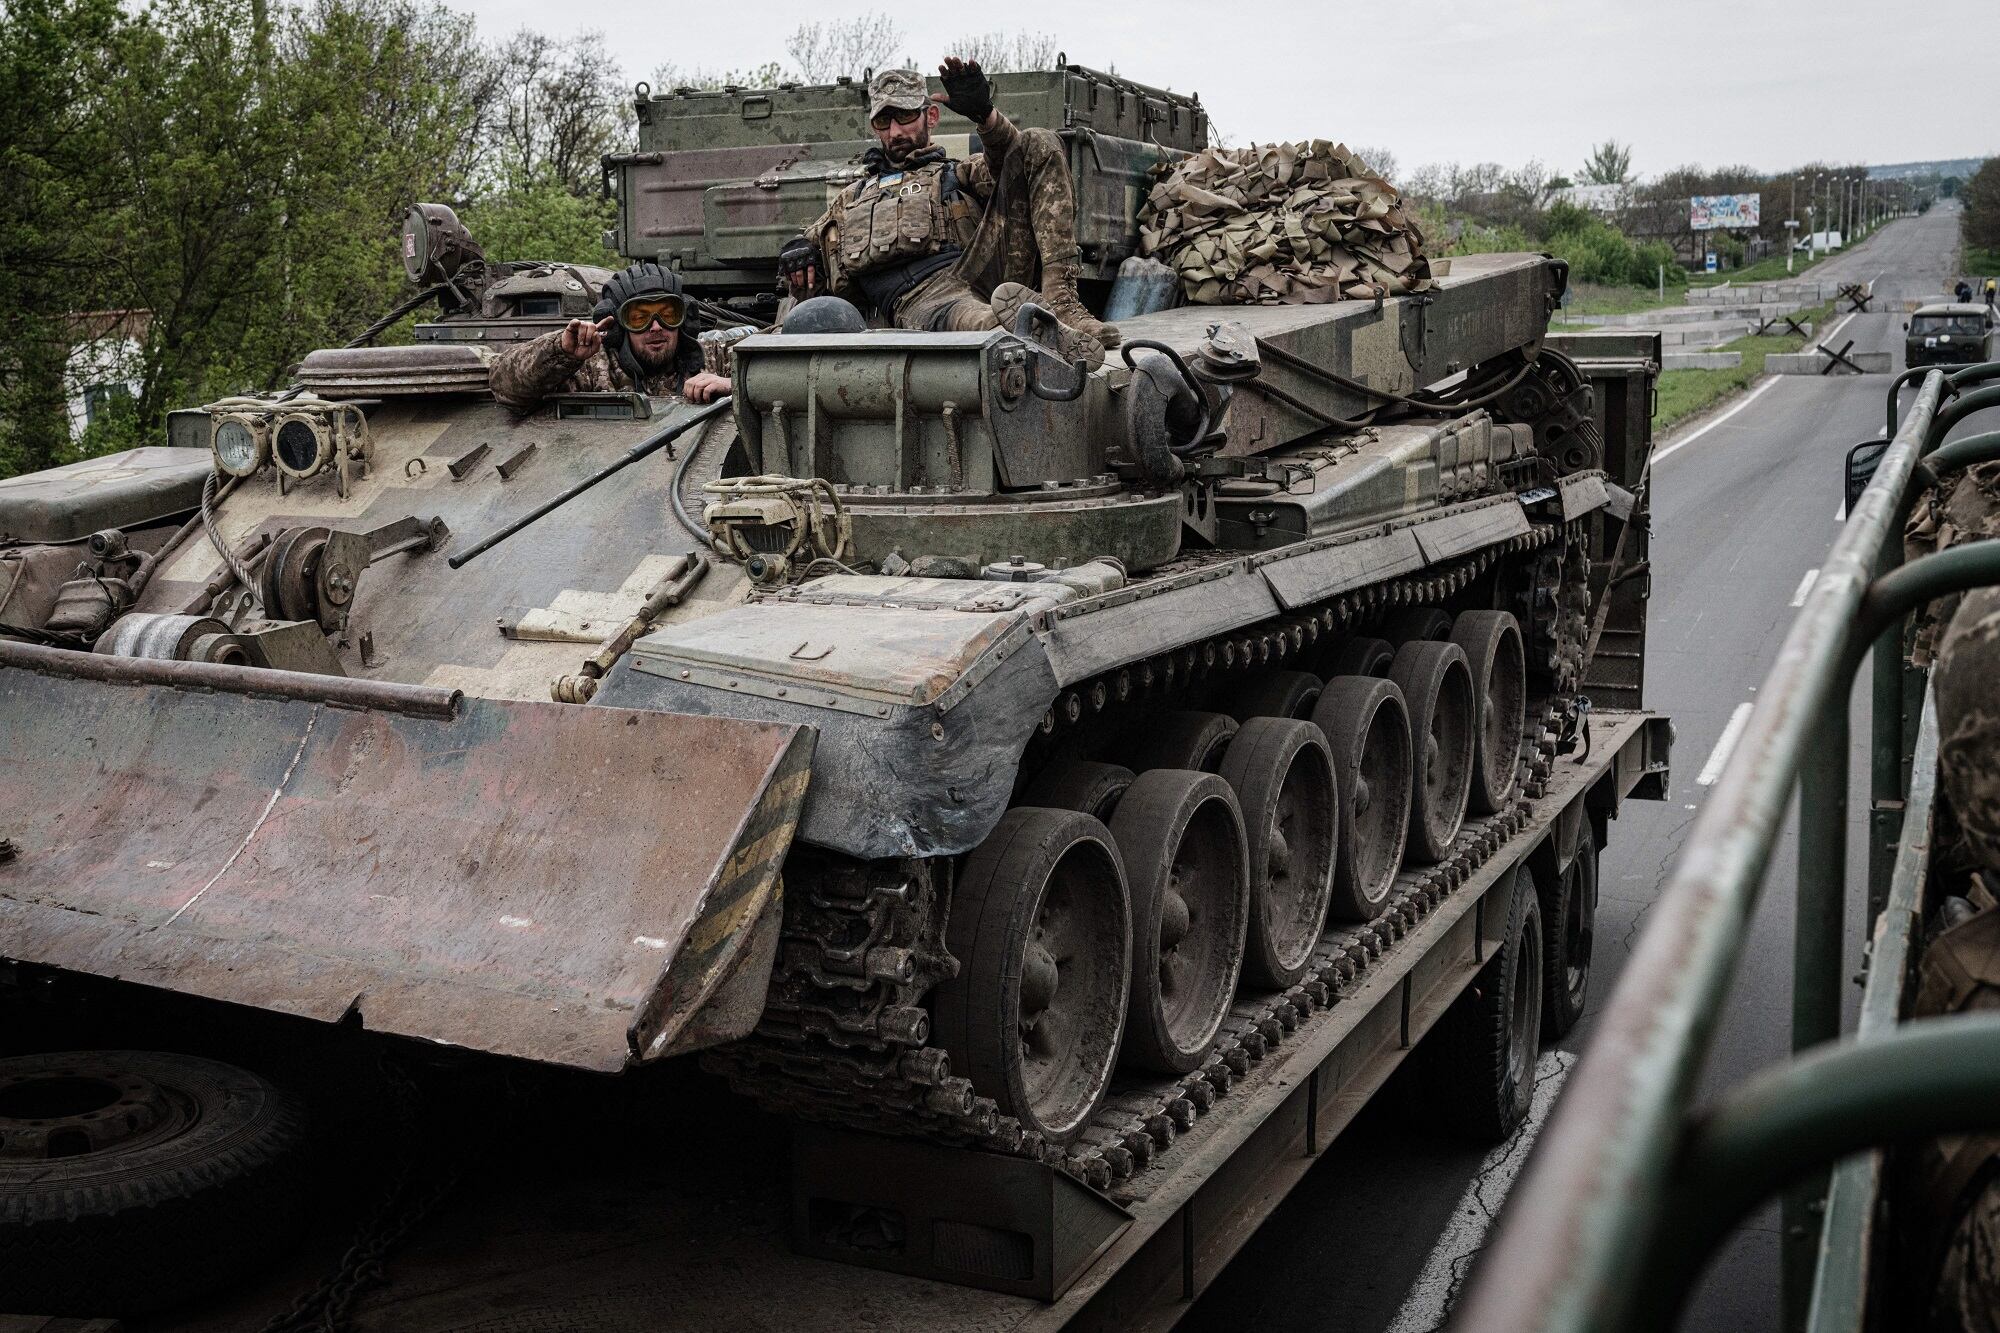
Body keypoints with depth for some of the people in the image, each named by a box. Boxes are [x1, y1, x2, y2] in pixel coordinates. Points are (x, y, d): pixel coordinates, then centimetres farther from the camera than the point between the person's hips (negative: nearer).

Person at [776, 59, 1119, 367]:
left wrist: (984, 114, -12)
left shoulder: (962, 173, 32)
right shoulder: (851, 199, 41)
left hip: (974, 271, 2)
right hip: (917, 298, -2)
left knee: (1040, 145, -11)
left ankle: (1061, 300, -31)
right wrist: (797, 252, 15)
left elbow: (1009, 157, 9)